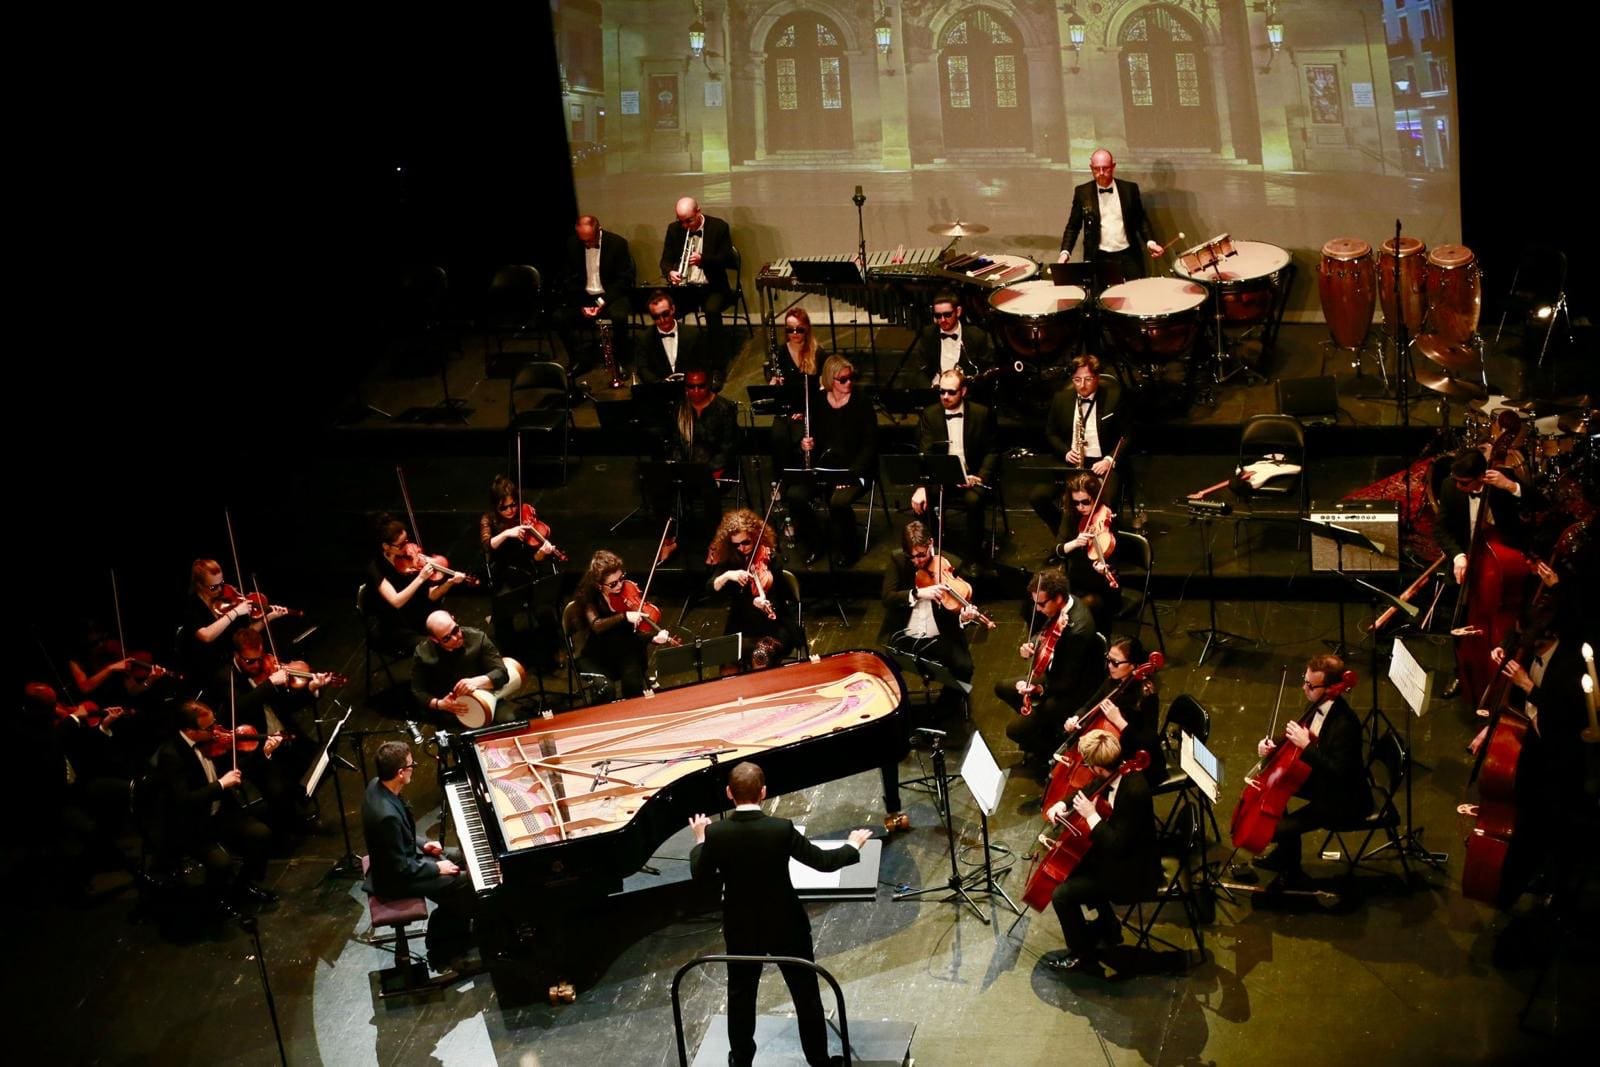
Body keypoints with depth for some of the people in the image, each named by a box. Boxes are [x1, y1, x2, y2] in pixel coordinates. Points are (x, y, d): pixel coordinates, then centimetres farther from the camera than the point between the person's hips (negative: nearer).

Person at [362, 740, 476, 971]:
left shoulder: (377, 786, -10)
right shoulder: (387, 815, -38)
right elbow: (401, 869, -28)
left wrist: (422, 845, 6)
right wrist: (437, 869, -16)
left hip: (397, 857, 10)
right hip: (395, 879, -9)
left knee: (461, 857, 17)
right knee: (466, 883, -6)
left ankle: (457, 931, 32)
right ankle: (444, 953, 13)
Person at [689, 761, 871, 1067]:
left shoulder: (716, 833, -19)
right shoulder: (781, 829, -24)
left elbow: (701, 877, -4)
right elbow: (823, 861, -13)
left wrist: (700, 841, 12)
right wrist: (854, 846, 6)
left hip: (741, 928, 1)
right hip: (786, 925, -1)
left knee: (741, 995, 21)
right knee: (806, 993, 16)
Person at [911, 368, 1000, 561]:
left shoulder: (982, 414, 1)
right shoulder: (929, 415, 2)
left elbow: (992, 452, 4)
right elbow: (924, 454, -7)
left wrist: (980, 477, -16)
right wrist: (920, 486, -24)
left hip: (971, 477, -1)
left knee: (973, 499, -34)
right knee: (920, 500, -29)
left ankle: (973, 556, -17)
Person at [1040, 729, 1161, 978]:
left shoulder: (1133, 792, -33)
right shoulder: (1116, 775, -6)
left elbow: (1116, 845, -33)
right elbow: (1089, 791, 15)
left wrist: (1091, 815, -28)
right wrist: (1063, 804, -1)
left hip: (1134, 873, -10)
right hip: (1119, 856, 10)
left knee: (1063, 894, -14)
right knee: (1075, 863, 27)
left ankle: (1083, 957, 5)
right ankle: (1107, 926, 39)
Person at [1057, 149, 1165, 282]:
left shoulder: (1130, 189, 5)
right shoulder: (1083, 192, 3)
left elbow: (1141, 220, 11)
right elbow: (1073, 226, 7)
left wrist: (1150, 242, -5)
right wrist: (1065, 252, -7)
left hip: (1129, 257, 1)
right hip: (1098, 260, -1)